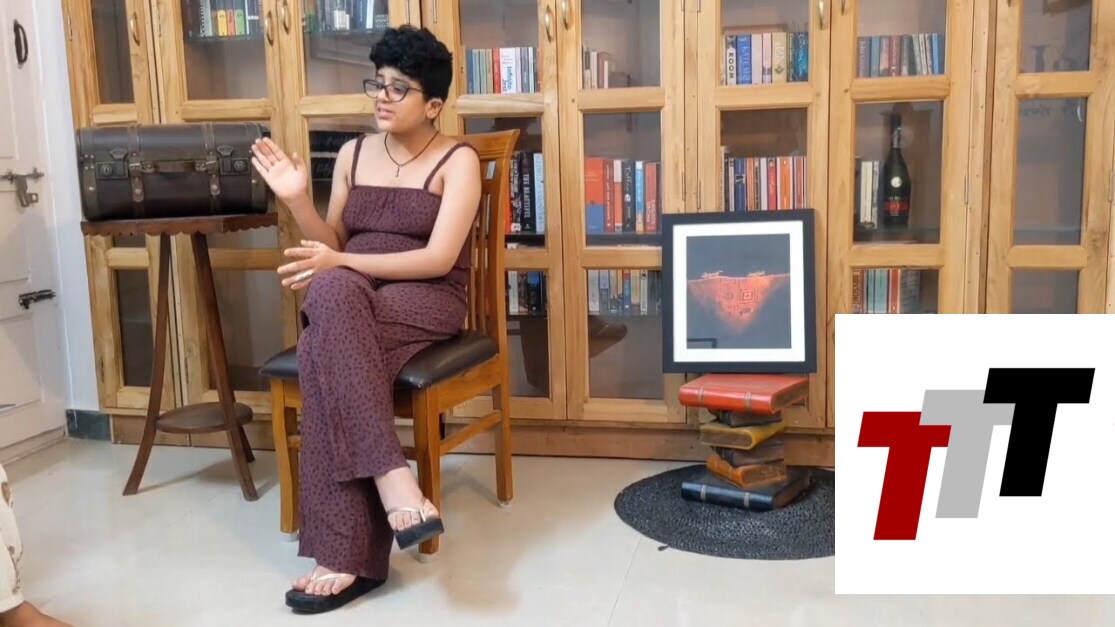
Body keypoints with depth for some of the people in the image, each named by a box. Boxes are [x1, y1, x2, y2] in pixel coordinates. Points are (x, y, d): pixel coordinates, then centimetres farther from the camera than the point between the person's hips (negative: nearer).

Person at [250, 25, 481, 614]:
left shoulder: (458, 161, -1)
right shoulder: (353, 154, 15)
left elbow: (438, 260, -13)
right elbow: (332, 247, 16)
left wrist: (343, 262, -20)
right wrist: (296, 198, -2)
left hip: (425, 302, -4)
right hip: (349, 304, 4)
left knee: (324, 352, -35)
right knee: (332, 293, -35)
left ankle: (348, 553, -31)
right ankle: (394, 481, -38)